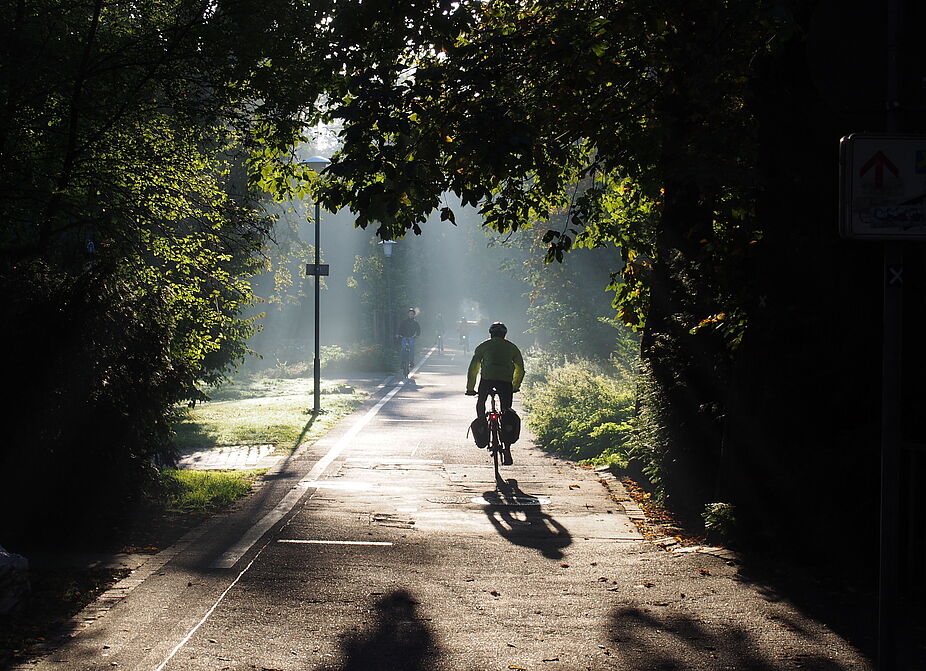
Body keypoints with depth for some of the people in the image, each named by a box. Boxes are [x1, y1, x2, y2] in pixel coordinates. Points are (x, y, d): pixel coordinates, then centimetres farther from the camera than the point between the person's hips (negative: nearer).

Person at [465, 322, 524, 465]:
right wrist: (515, 386, 42)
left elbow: (473, 368, 24)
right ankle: (507, 452, 1)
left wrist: (470, 388, 32)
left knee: (480, 402, 28)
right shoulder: (512, 347, 25)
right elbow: (520, 370, 29)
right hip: (506, 381, 1)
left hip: (487, 378, -1)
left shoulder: (483, 346, 23)